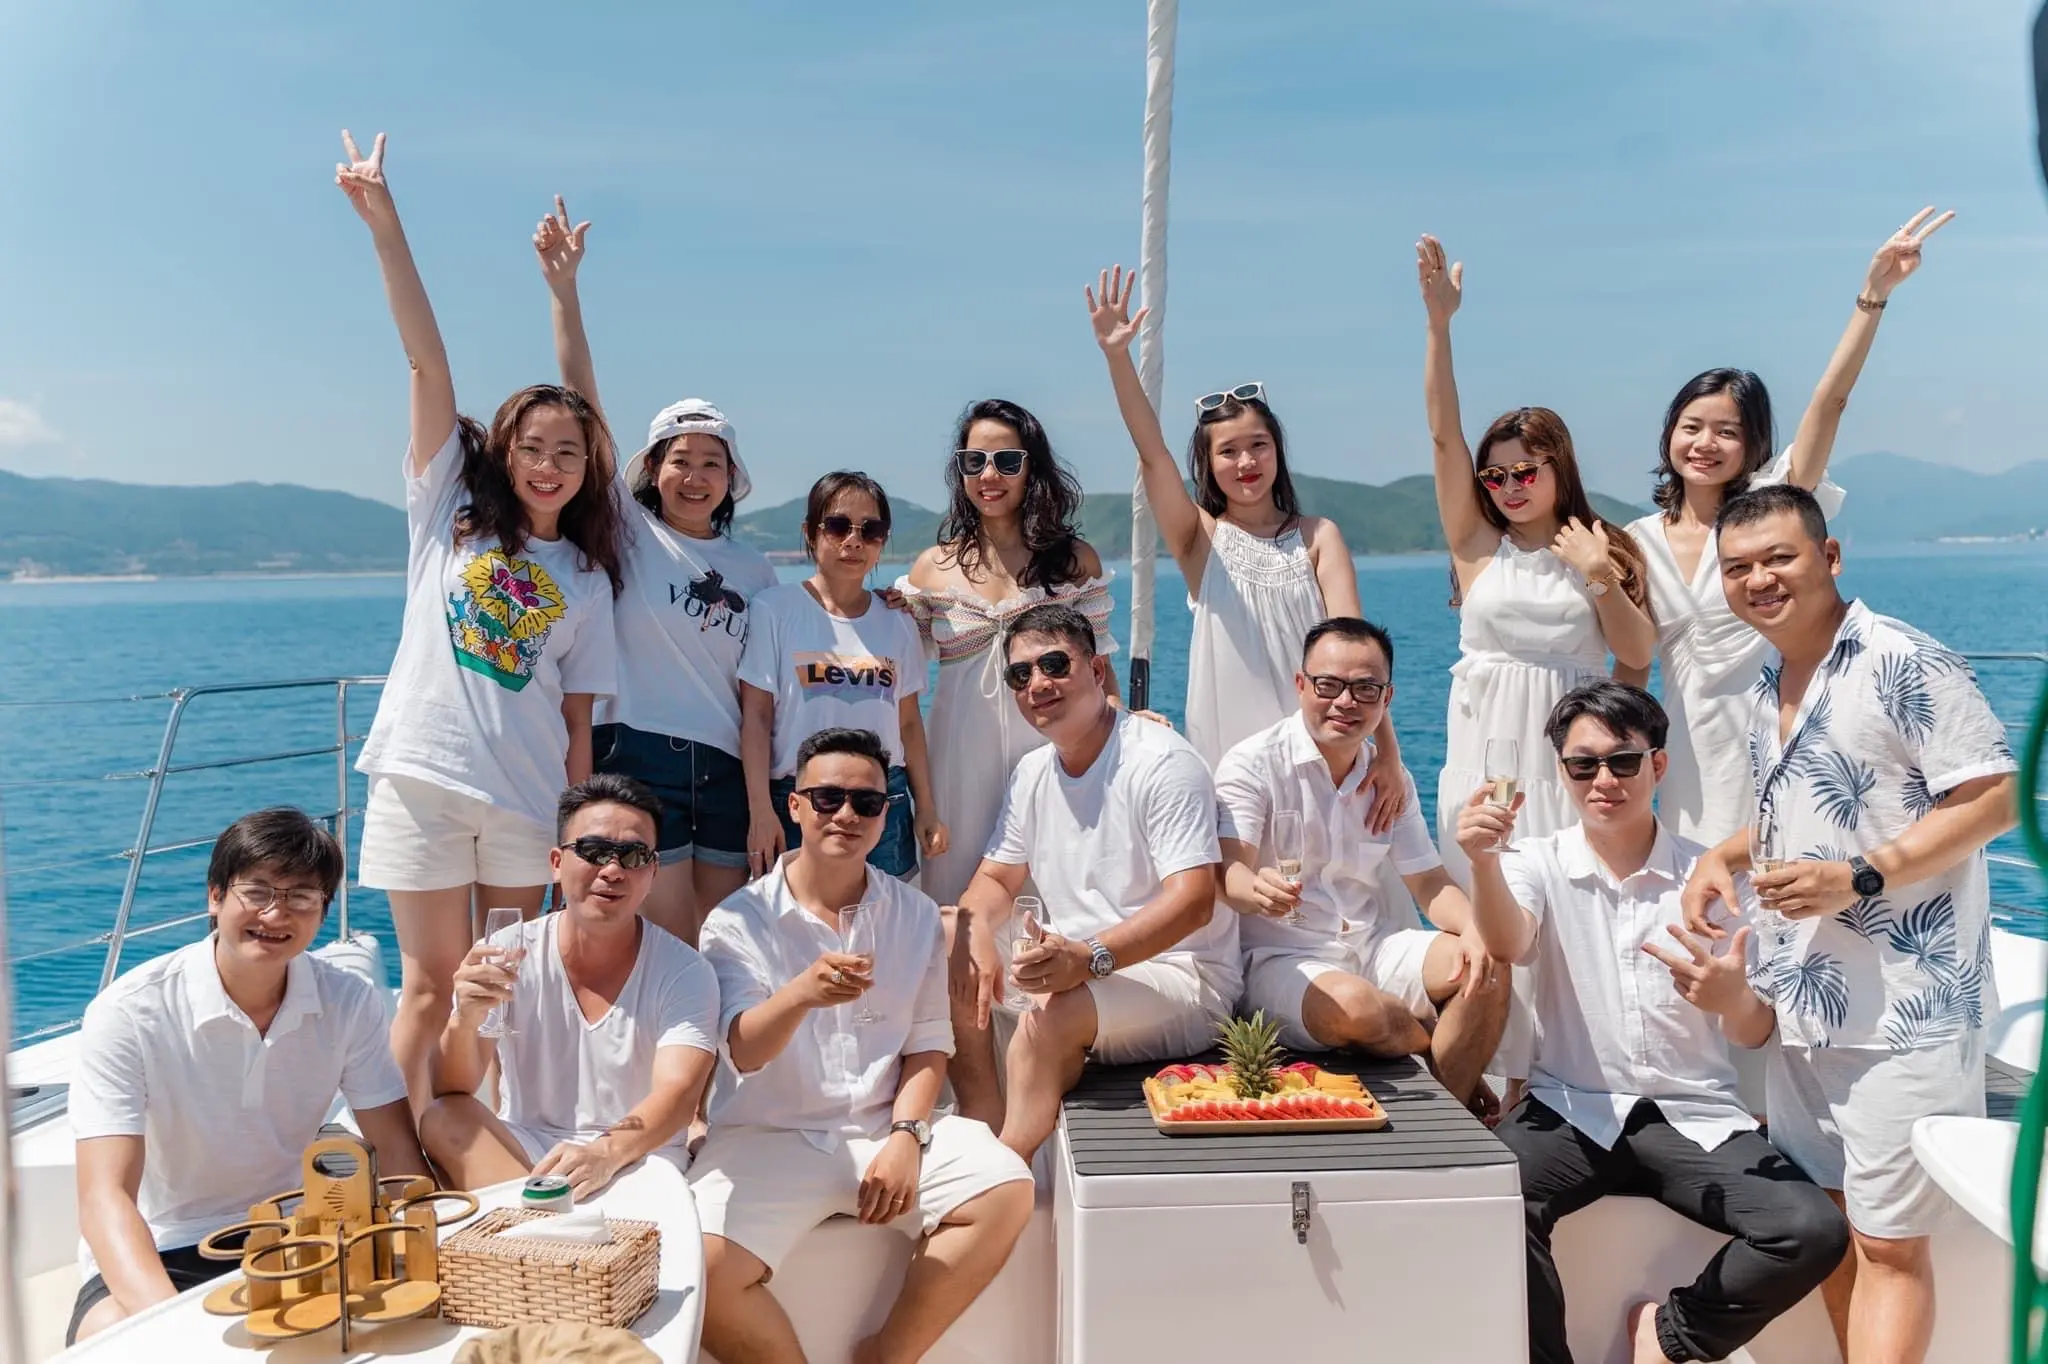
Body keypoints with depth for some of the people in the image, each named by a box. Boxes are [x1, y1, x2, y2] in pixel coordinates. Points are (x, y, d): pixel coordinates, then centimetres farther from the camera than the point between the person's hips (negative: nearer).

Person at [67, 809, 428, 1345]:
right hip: (158, 1254, -4)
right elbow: (104, 1195, -24)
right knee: (110, 1337, -35)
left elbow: (397, 1150, -3)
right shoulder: (127, 1014, -17)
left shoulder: (350, 1003, -6)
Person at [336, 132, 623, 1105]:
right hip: (423, 777, -2)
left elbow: (577, 716, 10)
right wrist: (385, 227, -10)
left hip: (530, 799, 2)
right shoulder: (449, 506, 6)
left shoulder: (587, 579, 10)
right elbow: (427, 361, -4)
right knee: (434, 985, 2)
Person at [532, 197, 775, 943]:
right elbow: (582, 402, -6)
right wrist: (563, 286, -14)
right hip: (636, 757, -4)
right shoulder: (627, 531, 3)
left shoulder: (753, 569, 12)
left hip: (726, 769, 4)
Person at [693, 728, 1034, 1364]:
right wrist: (801, 995, -37)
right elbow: (743, 1051, -16)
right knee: (701, 1269, -27)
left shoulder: (916, 915, 6)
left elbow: (929, 1044, 8)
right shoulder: (740, 919, -3)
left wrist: (905, 1134, -10)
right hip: (768, 1136, -2)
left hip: (884, 1128, 3)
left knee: (1006, 1190, -20)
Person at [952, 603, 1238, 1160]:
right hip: (1076, 966, 8)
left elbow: (1194, 901, -24)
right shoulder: (1032, 772, 8)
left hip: (1184, 977, -8)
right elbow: (996, 878, 13)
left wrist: (1090, 958, -36)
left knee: (1052, 1014, -33)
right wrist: (974, 929, -12)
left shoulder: (1163, 762, -16)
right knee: (954, 972, -8)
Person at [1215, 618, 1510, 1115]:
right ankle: (1445, 1060, -2)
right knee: (1357, 1006, -34)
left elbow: (1430, 883, 11)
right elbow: (1229, 874, -20)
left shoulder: (1391, 778, 11)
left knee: (1488, 966, -17)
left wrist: (1475, 928, -12)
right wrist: (1258, 891, -46)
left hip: (1372, 948, 6)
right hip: (1279, 957, -6)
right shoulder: (1252, 764, -8)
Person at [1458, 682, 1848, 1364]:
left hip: (1694, 1117, 2)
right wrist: (1483, 859, -40)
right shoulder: (1541, 862, 4)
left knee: (1814, 1231, -22)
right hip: (1572, 1108, -1)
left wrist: (1734, 999, -25)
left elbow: (1754, 1035, 1)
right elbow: (1508, 944, -19)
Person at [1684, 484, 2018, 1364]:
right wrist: (1724, 854, 5)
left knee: (1887, 1243, 0)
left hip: (1904, 1012, -8)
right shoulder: (1768, 691, 12)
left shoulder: (1903, 663, -12)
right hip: (1802, 1006, 8)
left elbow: (1994, 799, -14)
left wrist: (1859, 878, -23)